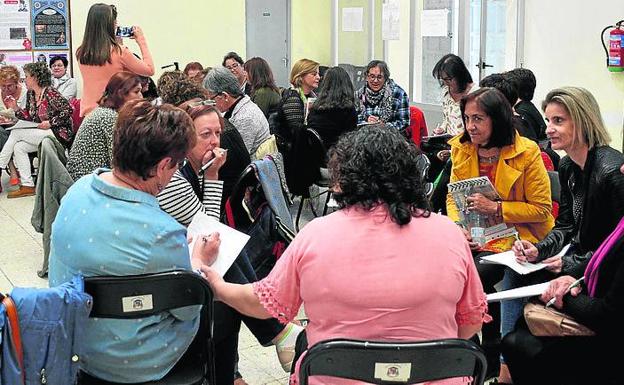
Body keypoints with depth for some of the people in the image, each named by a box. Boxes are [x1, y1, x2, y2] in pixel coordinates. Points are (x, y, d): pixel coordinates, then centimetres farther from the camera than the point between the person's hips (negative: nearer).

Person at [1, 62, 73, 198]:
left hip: (59, 134, -9)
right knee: (18, 147, -6)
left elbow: (68, 110, -20)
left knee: (16, 133, -14)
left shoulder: (50, 93, -14)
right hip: (41, 134, 9)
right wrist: (16, 109, 2)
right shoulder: (31, 94, 12)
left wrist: (50, 123, -21)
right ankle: (27, 185, -3)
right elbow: (30, 117, 16)